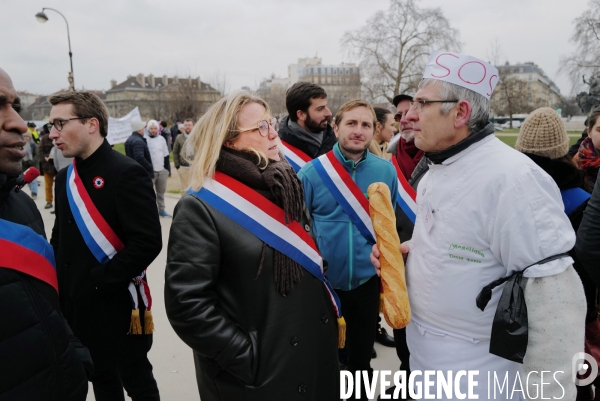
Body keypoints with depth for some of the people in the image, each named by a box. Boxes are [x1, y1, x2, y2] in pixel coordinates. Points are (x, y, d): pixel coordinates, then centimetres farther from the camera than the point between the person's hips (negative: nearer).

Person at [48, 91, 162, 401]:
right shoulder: (65, 177, 8)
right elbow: (61, 236, 17)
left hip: (117, 307, -7)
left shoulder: (126, 174, -17)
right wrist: (57, 280, 3)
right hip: (75, 306, 7)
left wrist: (98, 282, -19)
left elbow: (148, 243, -24)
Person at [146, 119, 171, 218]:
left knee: (161, 191, 13)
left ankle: (161, 210, 24)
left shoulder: (162, 139, 7)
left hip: (162, 170, 5)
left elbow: (166, 155, 13)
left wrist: (167, 168, 9)